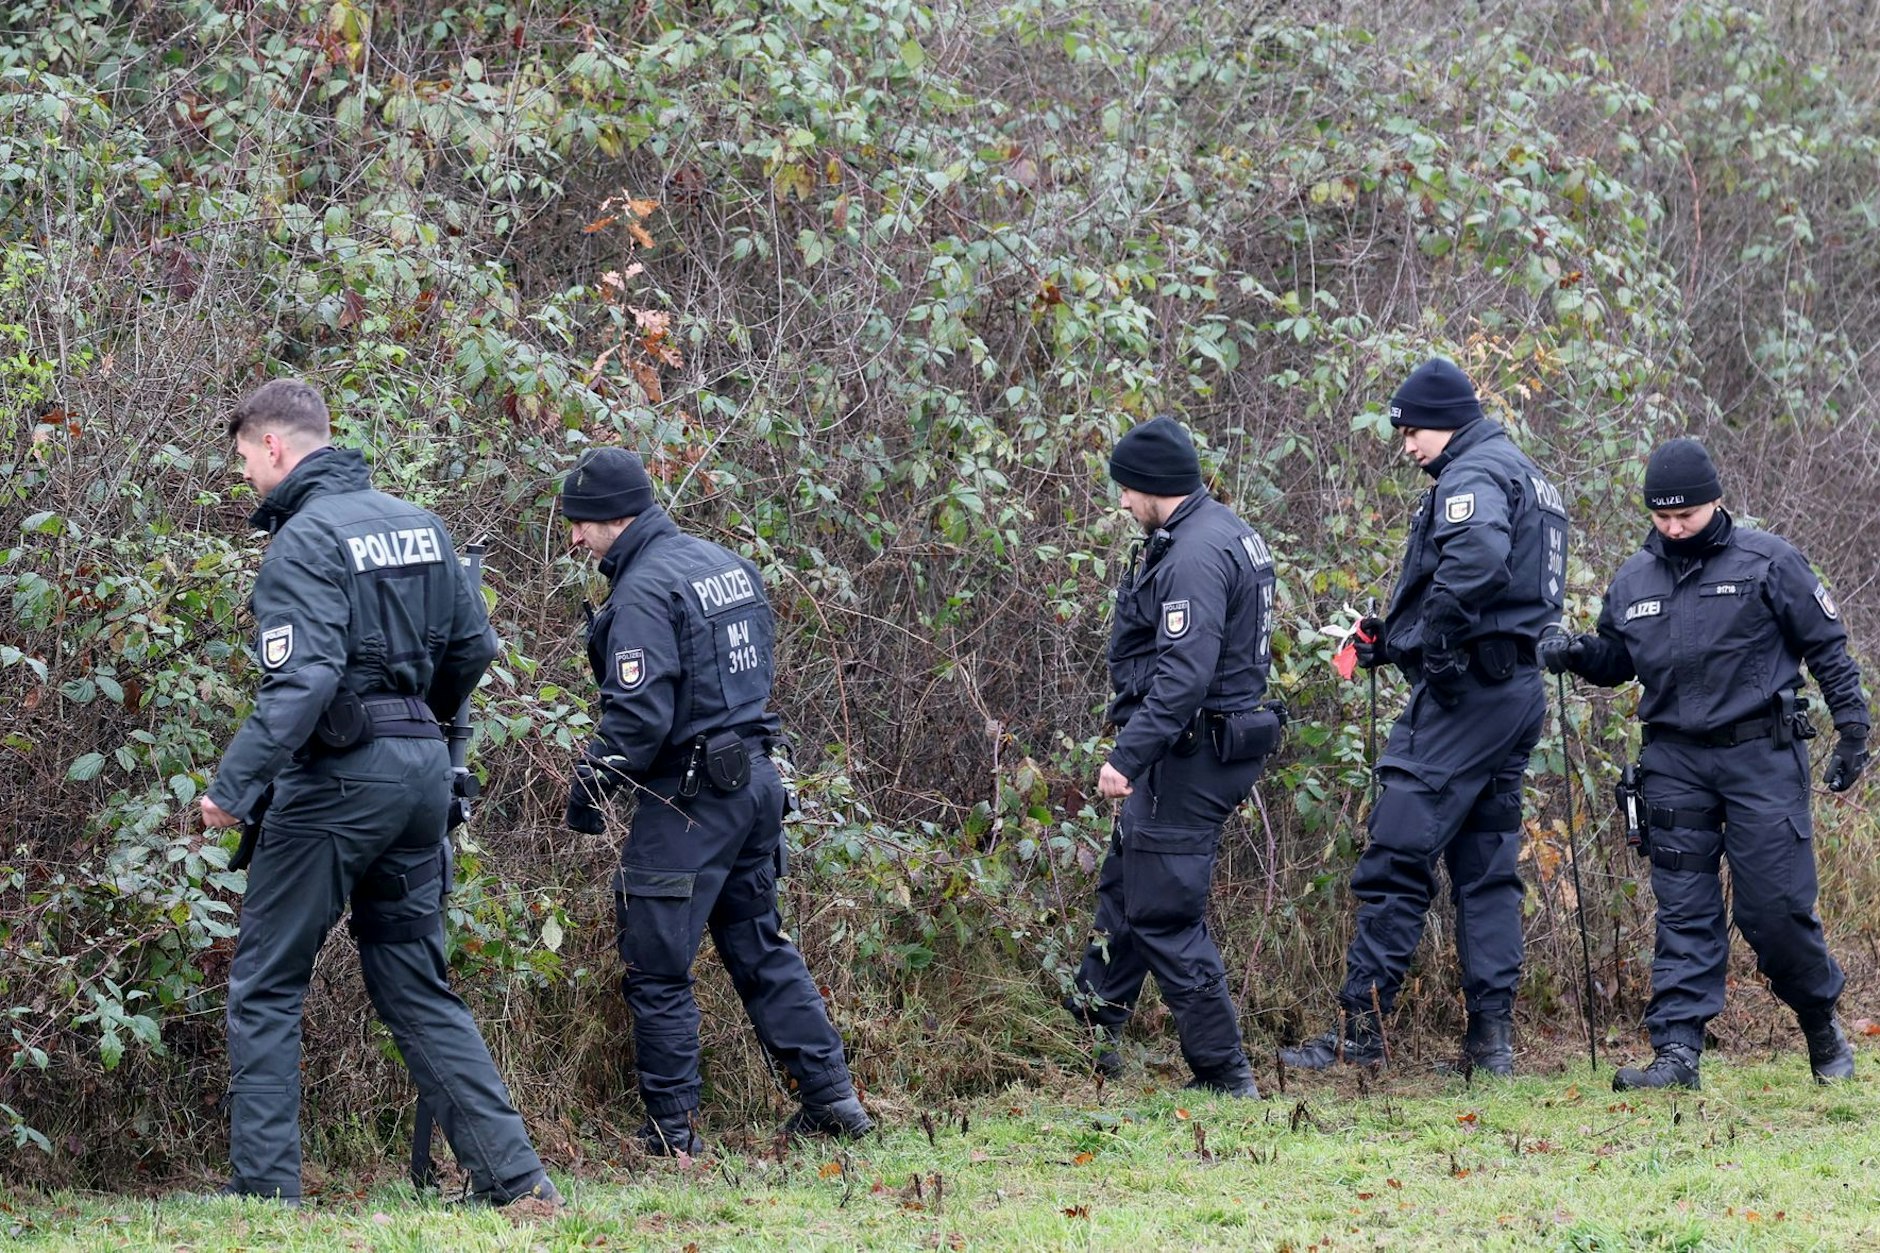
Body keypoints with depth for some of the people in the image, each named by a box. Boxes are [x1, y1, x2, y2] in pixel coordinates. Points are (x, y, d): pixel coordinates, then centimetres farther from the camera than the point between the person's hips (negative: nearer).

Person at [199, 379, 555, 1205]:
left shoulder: (305, 540, -13)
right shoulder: (417, 525, 11)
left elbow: (301, 681, -24)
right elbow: (473, 646, 15)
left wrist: (233, 787, -25)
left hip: (338, 777, -7)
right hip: (423, 769, 8)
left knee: (264, 985, 3)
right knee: (414, 987, 13)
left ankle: (265, 1188, -1)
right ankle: (513, 1175, 5)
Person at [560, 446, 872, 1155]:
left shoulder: (644, 592, -16)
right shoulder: (727, 565, 12)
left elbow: (638, 718, -21)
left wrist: (587, 792, -10)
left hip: (689, 798, -9)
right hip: (756, 778, 9)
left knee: (656, 968, -1)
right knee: (760, 945, 18)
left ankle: (672, 1130, 1)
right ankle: (832, 1099, 18)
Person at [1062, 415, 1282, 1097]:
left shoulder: (1196, 554, -20)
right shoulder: (1225, 532, 14)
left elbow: (1183, 675, -29)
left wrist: (1129, 757, -31)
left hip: (1190, 754, -11)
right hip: (1203, 748, 11)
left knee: (1163, 914, -7)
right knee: (1123, 885, 22)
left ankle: (1223, 1072, -3)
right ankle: (1092, 1032, 35)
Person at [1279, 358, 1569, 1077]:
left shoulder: (1472, 475, -10)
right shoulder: (1526, 478, 23)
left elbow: (1478, 558, -32)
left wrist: (1434, 638, -20)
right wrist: (1394, 640, 16)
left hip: (1466, 689, -10)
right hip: (1519, 692, 10)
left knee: (1398, 856, -8)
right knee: (1487, 867, 10)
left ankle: (1360, 1026, -9)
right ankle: (1492, 1038, 8)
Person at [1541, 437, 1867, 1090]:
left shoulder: (1766, 561, -3)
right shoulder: (1633, 579, 10)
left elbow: (1826, 645, 1)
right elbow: (1616, 659, 22)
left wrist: (1853, 729, -3)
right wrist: (1577, 654, 0)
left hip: (1761, 756, -4)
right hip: (1675, 761, 4)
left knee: (1774, 905, -5)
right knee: (1683, 912, -1)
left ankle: (1822, 1023, 18)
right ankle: (1677, 1050, -4)